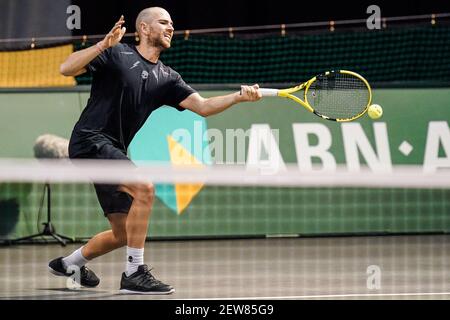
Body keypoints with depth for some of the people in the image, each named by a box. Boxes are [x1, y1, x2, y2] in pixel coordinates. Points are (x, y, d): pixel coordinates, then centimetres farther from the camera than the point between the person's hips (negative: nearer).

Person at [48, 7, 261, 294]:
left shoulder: (166, 78, 12)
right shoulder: (116, 54, -5)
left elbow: (202, 106, 2)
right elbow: (67, 69, -14)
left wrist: (239, 96, -15)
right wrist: (103, 45, -26)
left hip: (113, 152, 8)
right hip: (90, 141, -8)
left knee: (123, 233, 10)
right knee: (144, 188, -26)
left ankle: (68, 263, 34)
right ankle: (134, 274, -21)